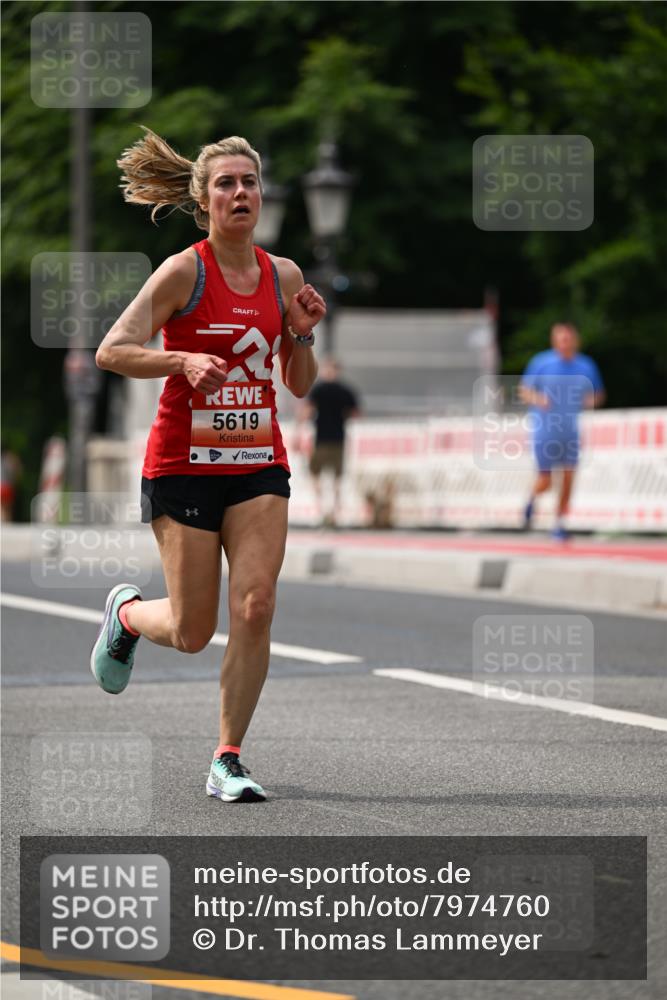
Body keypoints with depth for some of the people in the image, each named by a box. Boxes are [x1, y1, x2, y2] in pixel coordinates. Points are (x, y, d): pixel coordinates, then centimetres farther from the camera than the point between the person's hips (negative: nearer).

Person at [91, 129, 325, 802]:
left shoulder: (283, 275, 6)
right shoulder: (184, 272, -9)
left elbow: (300, 386, 14)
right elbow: (111, 351, -16)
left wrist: (302, 336, -5)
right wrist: (183, 361, -30)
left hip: (259, 467, 4)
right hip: (184, 465, -3)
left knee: (255, 609, -13)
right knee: (192, 634, 2)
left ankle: (228, 760, -1)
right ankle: (126, 611, 38)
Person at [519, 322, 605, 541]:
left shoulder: (586, 366, 2)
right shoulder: (541, 362, -5)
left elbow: (598, 394, 14)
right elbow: (524, 391, 2)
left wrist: (592, 400, -9)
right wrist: (537, 399, -19)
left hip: (571, 430, 2)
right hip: (544, 430, -2)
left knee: (569, 477, -6)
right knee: (545, 482, -1)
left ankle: (559, 523, 8)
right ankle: (532, 499, 35)